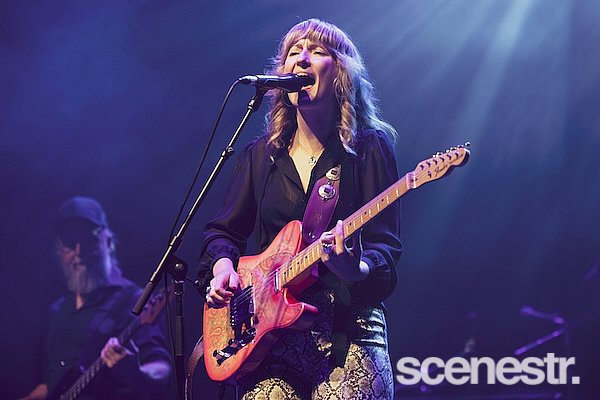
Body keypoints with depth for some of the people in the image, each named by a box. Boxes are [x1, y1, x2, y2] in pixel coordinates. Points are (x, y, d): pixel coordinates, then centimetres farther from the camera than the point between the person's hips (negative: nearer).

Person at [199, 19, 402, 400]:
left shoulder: (370, 148, 2)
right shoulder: (260, 155, 14)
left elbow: (385, 245, -5)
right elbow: (224, 230, 22)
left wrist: (355, 269, -26)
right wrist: (223, 264, 0)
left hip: (348, 329, -3)